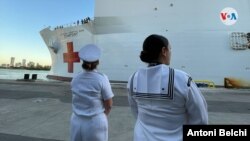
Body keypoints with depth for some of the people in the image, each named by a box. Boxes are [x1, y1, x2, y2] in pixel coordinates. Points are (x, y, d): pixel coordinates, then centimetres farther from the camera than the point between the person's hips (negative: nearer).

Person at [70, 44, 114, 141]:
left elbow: (78, 101, 7)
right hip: (95, 124, -4)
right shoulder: (102, 78, -17)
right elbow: (109, 105, -10)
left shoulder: (75, 79, -3)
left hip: (77, 123, 4)